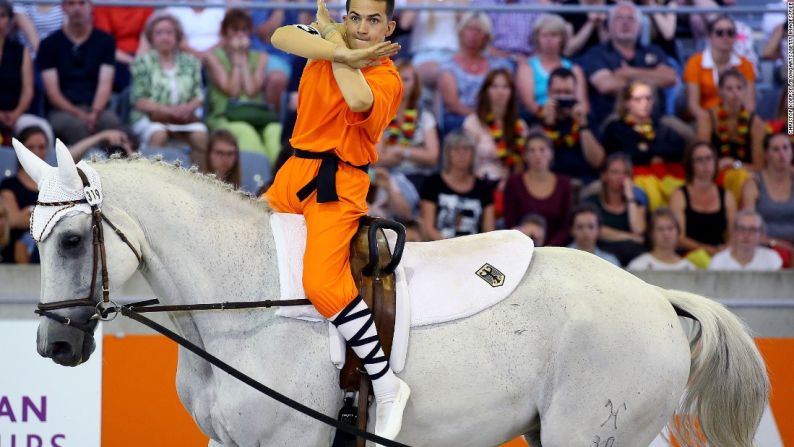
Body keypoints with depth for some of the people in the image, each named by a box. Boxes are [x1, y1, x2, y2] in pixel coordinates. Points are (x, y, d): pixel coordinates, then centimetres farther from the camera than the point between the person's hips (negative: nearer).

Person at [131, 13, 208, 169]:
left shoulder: (190, 62, 16)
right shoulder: (143, 62, 7)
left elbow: (198, 96, 11)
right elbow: (139, 101, -1)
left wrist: (189, 107, -12)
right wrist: (166, 109, -16)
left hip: (183, 116, 2)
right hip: (149, 117, -2)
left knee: (201, 135, -30)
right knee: (158, 135, -37)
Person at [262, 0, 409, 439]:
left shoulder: (386, 77, -9)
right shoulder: (327, 41, 5)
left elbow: (359, 99, -33)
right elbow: (280, 37, -15)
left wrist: (335, 40, -19)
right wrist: (345, 52, -25)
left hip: (338, 184, -7)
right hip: (296, 170, 7)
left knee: (322, 282, -24)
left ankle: (388, 387, -15)